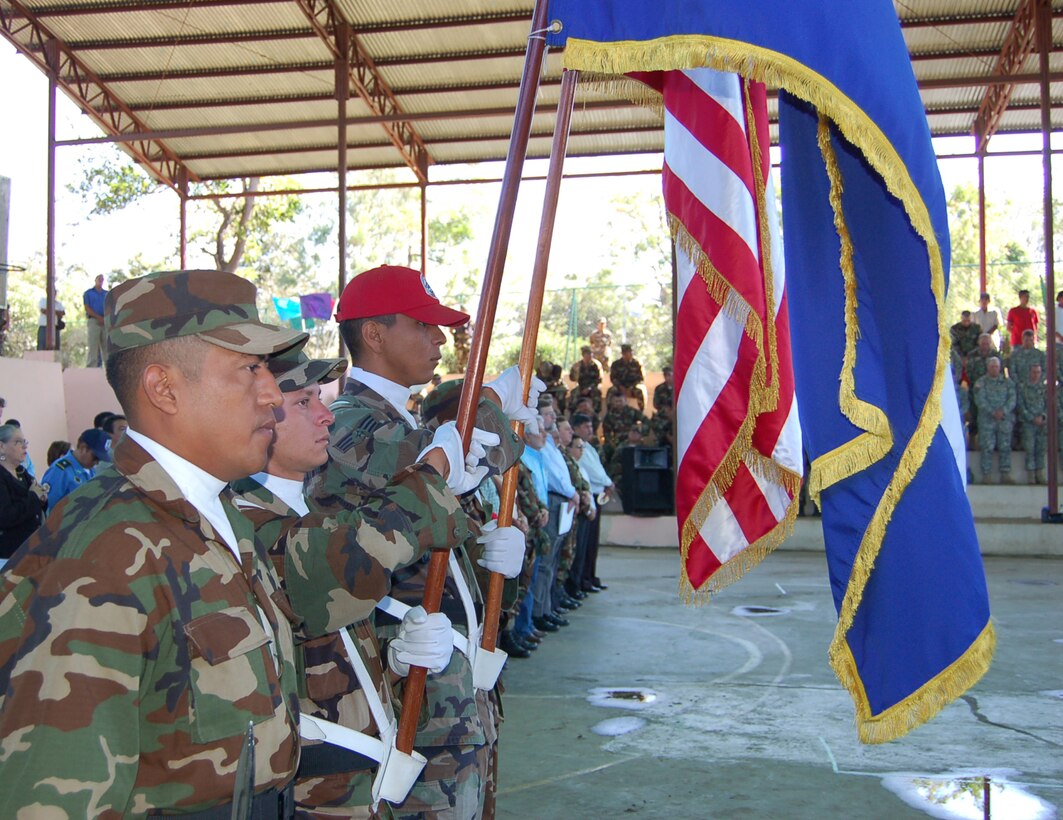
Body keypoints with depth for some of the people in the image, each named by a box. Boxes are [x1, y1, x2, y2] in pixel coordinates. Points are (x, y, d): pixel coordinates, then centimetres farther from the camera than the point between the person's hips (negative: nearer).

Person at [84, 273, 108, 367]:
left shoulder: (107, 294, 19)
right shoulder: (88, 293, 9)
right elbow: (87, 308, -1)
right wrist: (99, 317, -11)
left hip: (106, 322, 3)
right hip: (93, 321, -3)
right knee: (93, 345, -7)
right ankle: (91, 367, -8)